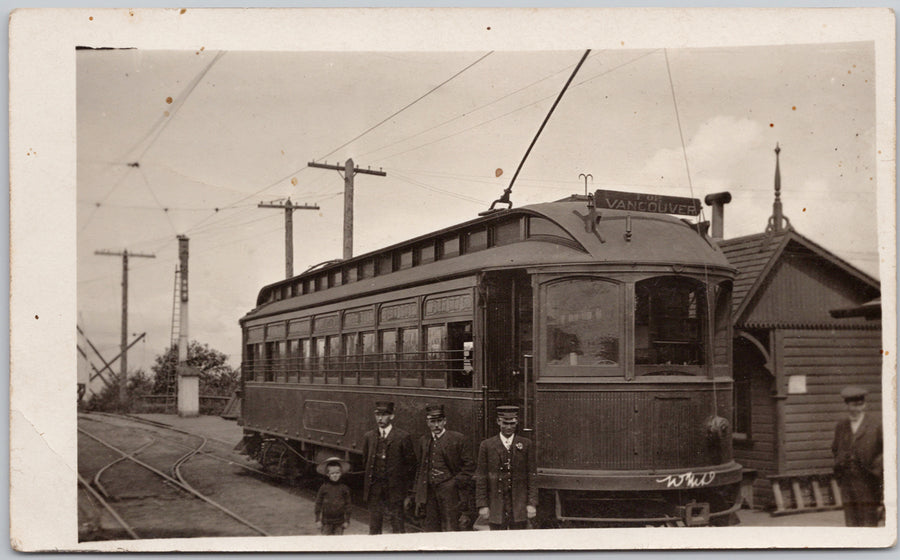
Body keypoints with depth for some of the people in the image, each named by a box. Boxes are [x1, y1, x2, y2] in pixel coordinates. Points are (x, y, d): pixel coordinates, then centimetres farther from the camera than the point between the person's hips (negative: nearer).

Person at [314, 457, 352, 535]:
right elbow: (318, 504, 2)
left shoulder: (344, 488, 1)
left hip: (339, 522, 1)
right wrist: (318, 520, 0)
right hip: (326, 521, -1)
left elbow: (347, 504, 7)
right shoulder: (324, 487, -2)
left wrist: (347, 520, 5)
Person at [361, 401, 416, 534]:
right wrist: (369, 482, 9)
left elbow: (410, 465, -1)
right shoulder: (369, 437, 9)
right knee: (374, 529, 9)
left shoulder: (403, 437, -4)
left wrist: (408, 493, -2)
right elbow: (365, 461, 16)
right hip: (374, 490, 4)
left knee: (398, 528, 0)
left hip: (394, 490, -3)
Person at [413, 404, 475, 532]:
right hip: (429, 491, 4)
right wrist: (418, 496, 12)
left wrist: (457, 483, -8)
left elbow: (469, 465, 1)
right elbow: (419, 468, 17)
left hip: (449, 491, -4)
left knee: (450, 530, -6)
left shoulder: (458, 439, -1)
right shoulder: (423, 441, 13)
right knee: (430, 529, 4)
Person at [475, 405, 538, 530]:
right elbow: (481, 478, 3)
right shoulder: (487, 445, 3)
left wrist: (532, 503, -1)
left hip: (519, 505, 1)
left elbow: (531, 476, 4)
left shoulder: (526, 444, 5)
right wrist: (482, 505, -2)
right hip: (496, 505, 0)